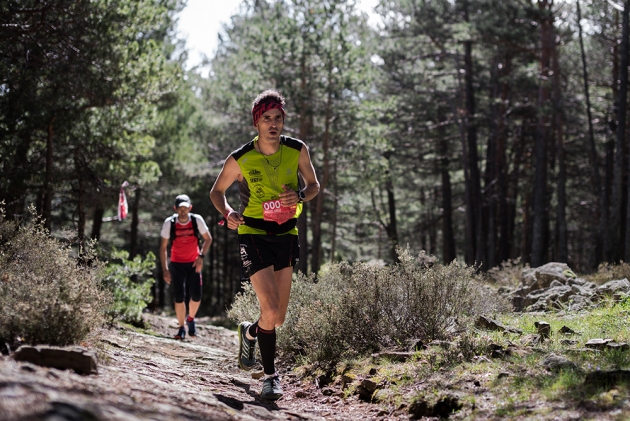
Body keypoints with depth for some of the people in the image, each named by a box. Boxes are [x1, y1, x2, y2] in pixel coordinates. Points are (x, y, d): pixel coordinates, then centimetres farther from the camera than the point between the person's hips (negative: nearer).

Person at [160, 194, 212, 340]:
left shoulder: (197, 220, -13)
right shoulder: (169, 223, -13)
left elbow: (208, 239, 2)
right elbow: (163, 247, -4)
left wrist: (201, 256, -12)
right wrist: (165, 269, -9)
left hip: (194, 263, 0)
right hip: (177, 264, 0)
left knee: (196, 296, -9)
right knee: (179, 297, -7)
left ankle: (191, 319, 21)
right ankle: (181, 328, 8)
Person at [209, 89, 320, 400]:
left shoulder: (298, 151, -5)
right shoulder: (240, 160, -11)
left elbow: (314, 185, 9)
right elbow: (217, 191, 5)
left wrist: (300, 195, -14)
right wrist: (227, 214, -16)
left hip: (286, 236, 3)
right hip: (254, 236, -3)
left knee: (278, 319, 4)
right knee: (270, 309, -18)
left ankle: (250, 332, 40)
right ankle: (270, 376, 1)